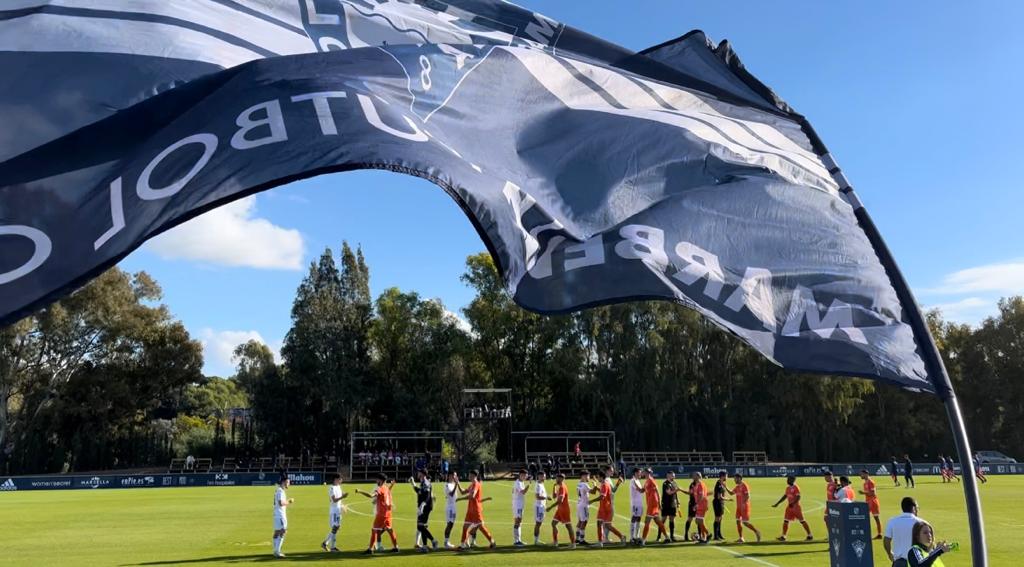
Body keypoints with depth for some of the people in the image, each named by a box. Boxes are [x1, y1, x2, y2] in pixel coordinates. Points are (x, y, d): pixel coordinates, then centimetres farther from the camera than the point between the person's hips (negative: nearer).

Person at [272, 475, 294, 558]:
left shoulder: (277, 490, 15)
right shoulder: (280, 491, -16)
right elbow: (281, 503, -26)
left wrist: (288, 501, 11)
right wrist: (289, 502, -12)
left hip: (277, 514, 11)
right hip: (280, 515, -10)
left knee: (277, 533, 12)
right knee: (282, 532, -12)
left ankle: (276, 551, 18)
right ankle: (277, 551, -14)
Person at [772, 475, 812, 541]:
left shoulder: (796, 488, -13)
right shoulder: (788, 488, 11)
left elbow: (798, 497, -20)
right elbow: (785, 496, 20)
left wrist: (793, 503, -33)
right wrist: (777, 503, 21)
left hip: (796, 506, -8)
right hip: (789, 506, 8)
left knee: (802, 521, -1)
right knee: (785, 521, 3)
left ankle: (809, 535, 10)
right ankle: (783, 536, 6)